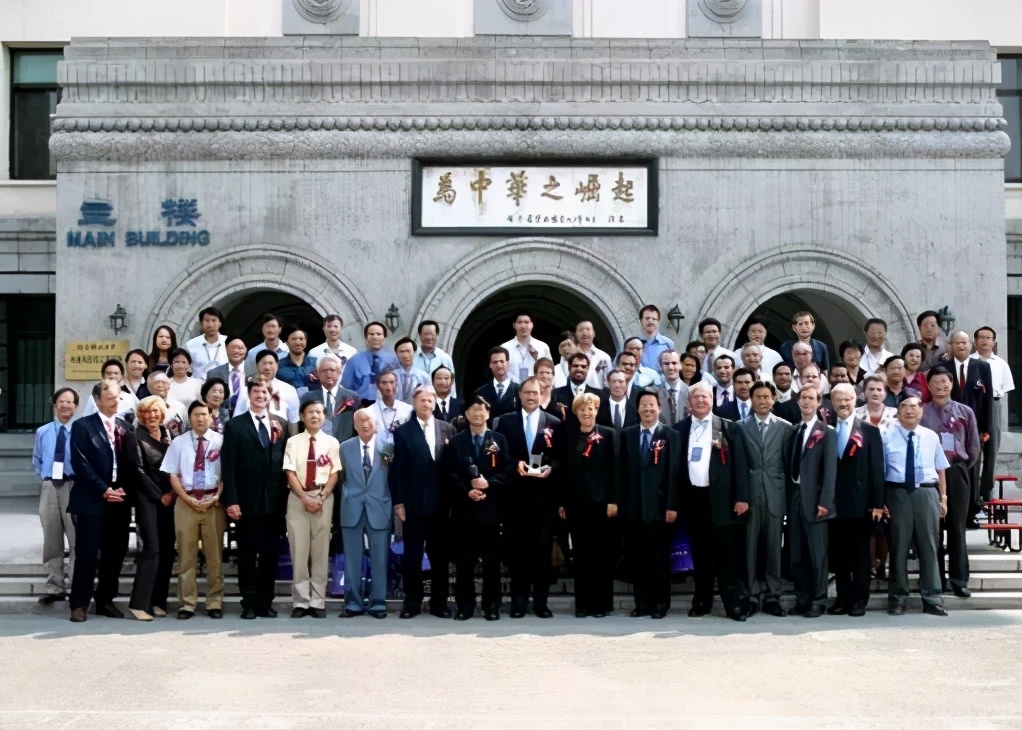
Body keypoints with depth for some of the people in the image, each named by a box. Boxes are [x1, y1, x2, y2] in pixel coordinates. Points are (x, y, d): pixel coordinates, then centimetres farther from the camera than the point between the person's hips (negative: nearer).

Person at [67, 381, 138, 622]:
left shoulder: (125, 426, 14)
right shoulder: (83, 426, -1)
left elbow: (131, 462, 14)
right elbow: (80, 464, -9)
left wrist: (124, 489, -1)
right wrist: (103, 490, -13)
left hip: (120, 500, 5)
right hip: (92, 500, -5)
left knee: (115, 554, 6)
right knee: (87, 554, -4)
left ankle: (105, 600, 16)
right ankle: (79, 604, 4)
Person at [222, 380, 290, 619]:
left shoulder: (281, 424, 9)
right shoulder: (235, 425, 1)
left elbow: (286, 460, 7)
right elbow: (228, 467, -4)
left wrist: (285, 497, -3)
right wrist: (231, 500, -10)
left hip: (274, 500, 2)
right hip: (247, 501, -2)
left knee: (270, 553, 7)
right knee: (247, 553, 5)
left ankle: (266, 602, 16)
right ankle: (249, 603, 12)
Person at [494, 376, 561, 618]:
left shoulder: (554, 423, 8)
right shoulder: (505, 421, 7)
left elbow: (561, 458, 5)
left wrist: (550, 468, -14)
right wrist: (516, 463, -14)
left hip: (543, 495, 0)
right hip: (515, 495, 0)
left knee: (543, 548, 3)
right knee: (516, 548, 4)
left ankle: (541, 601, 11)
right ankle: (519, 600, 11)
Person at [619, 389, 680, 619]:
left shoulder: (671, 436, 1)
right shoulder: (627, 435, 10)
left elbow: (674, 473, -4)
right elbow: (622, 471, 8)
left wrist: (672, 506, -10)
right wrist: (621, 502, 2)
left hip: (658, 506, -3)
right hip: (633, 506, 3)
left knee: (660, 557, 4)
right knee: (636, 557, 6)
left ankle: (660, 603, 13)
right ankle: (641, 602, 13)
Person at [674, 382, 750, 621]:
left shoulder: (726, 427, 3)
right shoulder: (679, 429, 9)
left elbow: (738, 463, 0)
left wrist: (741, 497, -7)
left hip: (719, 497, -2)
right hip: (692, 497, 3)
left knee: (726, 553, -2)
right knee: (700, 552, 9)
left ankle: (735, 603, 2)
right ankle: (702, 601, 17)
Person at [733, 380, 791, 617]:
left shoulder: (785, 427, 7)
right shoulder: (740, 427, 6)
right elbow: (739, 465, 1)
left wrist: (789, 496, -1)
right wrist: (740, 496, -7)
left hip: (775, 493, 0)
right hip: (750, 492, 0)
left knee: (773, 545, 4)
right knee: (750, 545, 2)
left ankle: (772, 596, 9)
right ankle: (751, 596, 7)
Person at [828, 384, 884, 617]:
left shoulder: (869, 431, 2)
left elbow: (876, 468, -1)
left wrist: (877, 503, -7)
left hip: (860, 502, -2)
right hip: (834, 502, 2)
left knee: (860, 553, 5)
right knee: (838, 553, 7)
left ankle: (860, 599, 11)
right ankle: (843, 597, 15)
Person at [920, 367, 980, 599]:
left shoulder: (965, 412, 3)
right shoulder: (920, 413, -1)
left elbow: (974, 446, 8)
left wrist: (962, 468, 7)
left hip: (957, 473, 1)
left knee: (957, 526, 3)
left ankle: (959, 579, 7)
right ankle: (936, 578, 12)